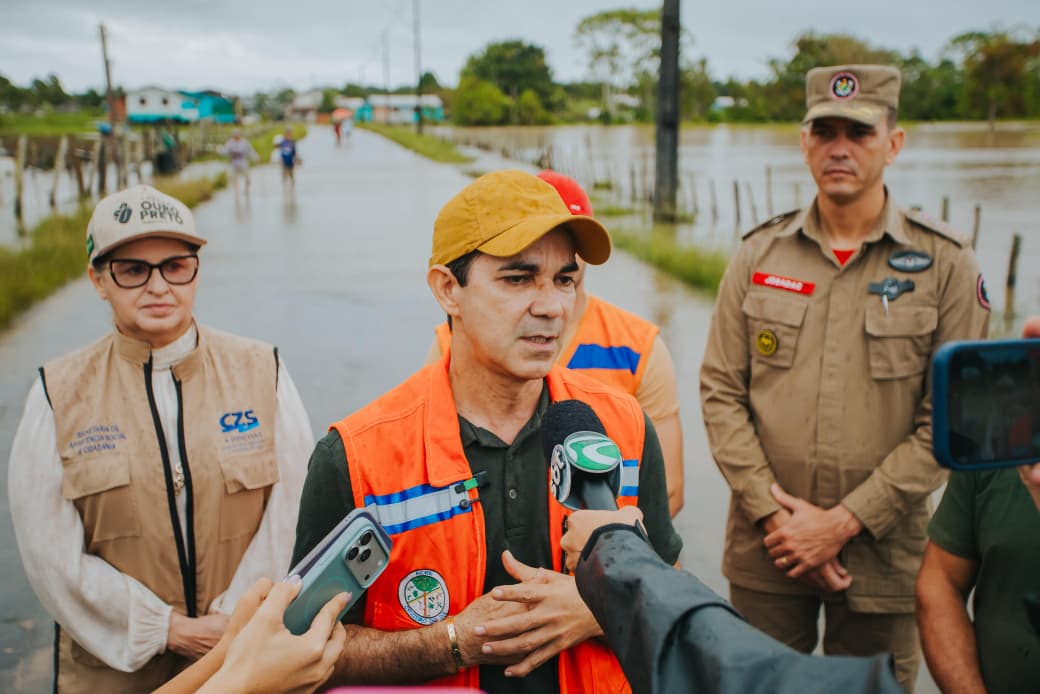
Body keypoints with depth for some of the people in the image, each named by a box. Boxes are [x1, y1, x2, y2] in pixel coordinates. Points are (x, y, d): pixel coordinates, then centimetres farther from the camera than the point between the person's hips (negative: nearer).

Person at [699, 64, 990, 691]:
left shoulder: (946, 263, -4)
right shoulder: (760, 254, 2)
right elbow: (720, 391, 0)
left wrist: (844, 522, -12)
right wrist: (773, 514, -8)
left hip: (884, 555, -1)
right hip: (766, 553, 2)